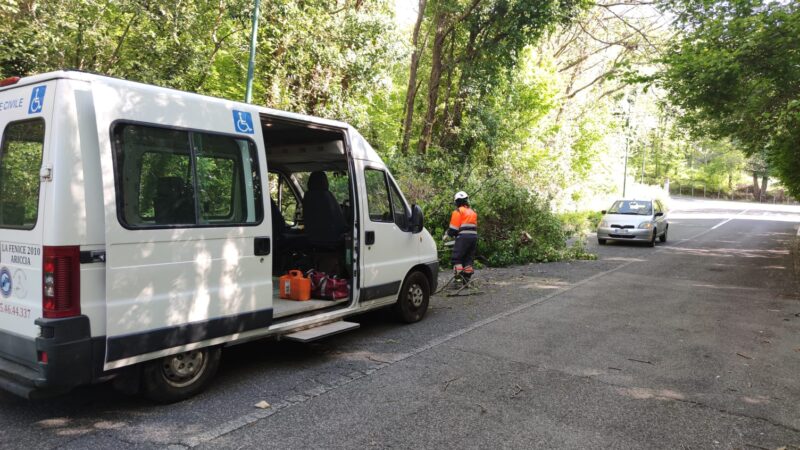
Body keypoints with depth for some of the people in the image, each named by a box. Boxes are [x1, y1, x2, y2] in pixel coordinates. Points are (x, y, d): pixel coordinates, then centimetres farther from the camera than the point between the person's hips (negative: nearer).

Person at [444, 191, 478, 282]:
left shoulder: (458, 212, -3)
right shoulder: (473, 212, 20)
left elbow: (453, 227, -7)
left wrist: (447, 235, 8)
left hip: (463, 237, -7)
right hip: (474, 236, 7)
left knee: (456, 258, -2)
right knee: (469, 258, 12)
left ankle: (459, 274, -15)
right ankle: (467, 278, 11)